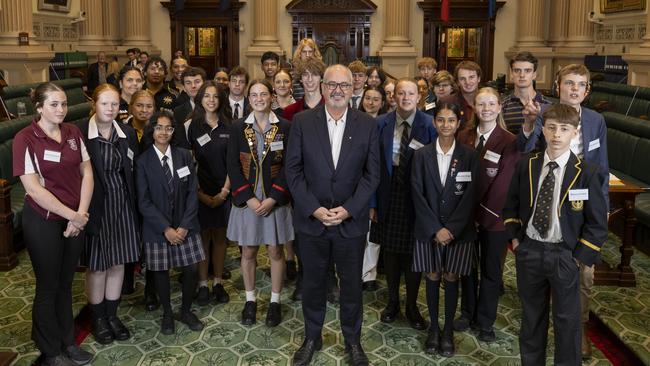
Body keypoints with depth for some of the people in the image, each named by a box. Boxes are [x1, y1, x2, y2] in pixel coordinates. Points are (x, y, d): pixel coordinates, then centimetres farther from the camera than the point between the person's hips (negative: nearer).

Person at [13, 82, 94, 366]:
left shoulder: (73, 133, 3)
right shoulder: (25, 139, -12)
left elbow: (87, 173, 3)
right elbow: (33, 187, -16)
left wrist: (80, 214, -8)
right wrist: (70, 214, -15)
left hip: (75, 220, 4)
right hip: (43, 222, -4)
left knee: (66, 283, 16)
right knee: (48, 286, 9)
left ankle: (68, 342, 31)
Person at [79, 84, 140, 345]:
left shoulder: (128, 134, 2)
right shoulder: (80, 133, -12)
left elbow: (133, 172, 7)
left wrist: (135, 207, 3)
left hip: (122, 205, 4)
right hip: (94, 207, -4)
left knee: (118, 263, 13)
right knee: (97, 265, 9)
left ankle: (112, 315, 30)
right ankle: (98, 318, 27)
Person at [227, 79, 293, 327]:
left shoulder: (284, 127, -2)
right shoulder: (238, 128, 1)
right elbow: (233, 166, -3)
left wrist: (272, 198, -13)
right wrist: (249, 198, -12)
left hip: (275, 200, -1)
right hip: (246, 200, 1)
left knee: (275, 251, 7)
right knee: (248, 252, 10)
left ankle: (275, 301, 21)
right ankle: (250, 300, 25)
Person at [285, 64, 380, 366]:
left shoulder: (367, 124, -2)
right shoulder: (302, 121, -3)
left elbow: (371, 174, -2)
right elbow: (293, 170, -3)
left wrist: (348, 209, -12)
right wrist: (313, 209, -13)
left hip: (351, 221, 0)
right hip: (311, 219, 0)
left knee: (351, 284, 12)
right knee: (313, 283, 14)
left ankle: (353, 340, 32)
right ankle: (312, 338, 34)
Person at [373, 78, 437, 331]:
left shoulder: (430, 125, -6)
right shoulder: (381, 124, -1)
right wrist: (372, 203, -3)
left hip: (417, 197, -1)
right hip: (389, 196, 1)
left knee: (414, 253, 8)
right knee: (390, 251, 12)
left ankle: (412, 306, 26)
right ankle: (392, 302, 32)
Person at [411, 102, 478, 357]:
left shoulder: (469, 156, -3)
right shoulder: (422, 155, -2)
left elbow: (469, 196, -6)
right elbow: (418, 195, -5)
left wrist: (451, 229, -13)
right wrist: (436, 228, -12)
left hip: (459, 230, 0)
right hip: (428, 229, 1)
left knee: (451, 278, 9)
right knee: (432, 277, 9)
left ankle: (448, 330, 23)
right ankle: (433, 328, 24)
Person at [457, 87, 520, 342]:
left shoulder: (509, 142, -10)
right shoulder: (463, 137, 1)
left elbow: (503, 183, -13)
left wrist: (483, 214, -13)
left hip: (494, 217, -3)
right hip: (466, 214, 3)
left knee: (490, 269, 11)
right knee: (467, 265, 15)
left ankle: (486, 322, 26)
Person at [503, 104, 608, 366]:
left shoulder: (587, 172, -10)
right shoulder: (526, 165, -1)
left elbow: (597, 222, -6)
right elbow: (511, 205, 11)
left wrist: (580, 257, -9)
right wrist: (515, 239, 2)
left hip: (565, 255, -3)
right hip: (529, 251, 3)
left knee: (567, 320, 10)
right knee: (531, 316, 17)